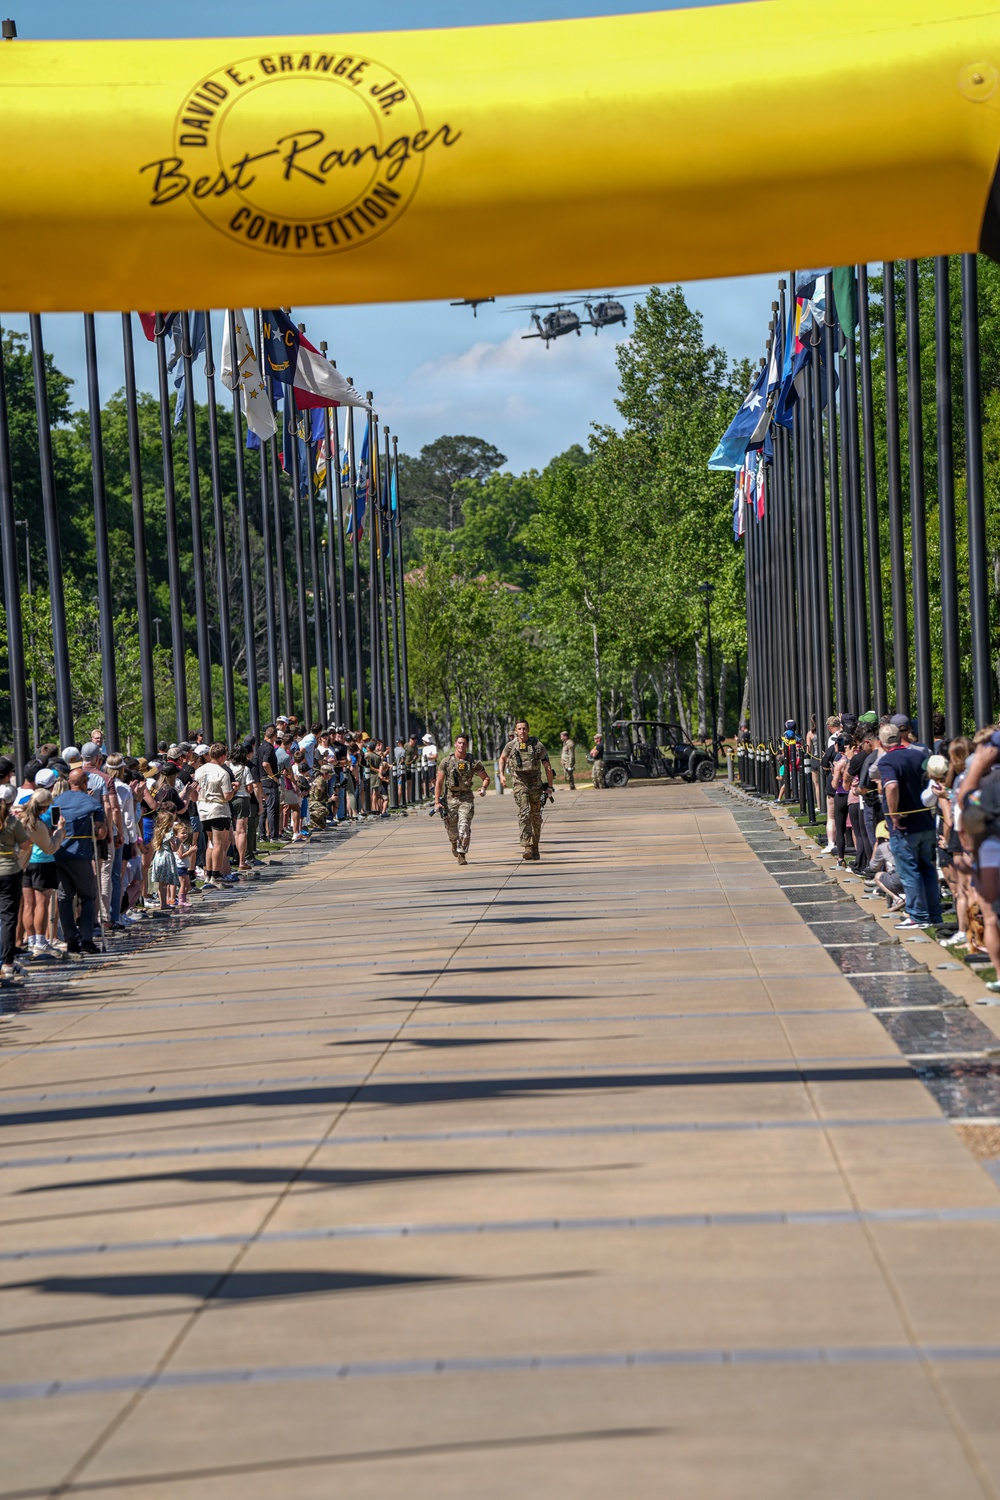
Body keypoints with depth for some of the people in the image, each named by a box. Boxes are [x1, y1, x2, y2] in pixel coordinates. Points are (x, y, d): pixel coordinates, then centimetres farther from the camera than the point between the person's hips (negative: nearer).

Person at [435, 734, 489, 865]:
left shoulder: (473, 762, -2)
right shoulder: (447, 761, -2)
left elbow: (486, 778, 9)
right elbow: (438, 782, -1)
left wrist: (483, 788, -13)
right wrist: (437, 802, -8)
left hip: (466, 798, -1)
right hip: (450, 798, 1)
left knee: (464, 827, -16)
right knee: (452, 830, 9)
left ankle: (461, 855, -12)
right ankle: (454, 843, 43)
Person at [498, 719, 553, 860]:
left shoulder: (537, 745, -5)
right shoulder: (511, 745, 0)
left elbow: (547, 767, 1)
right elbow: (502, 758, 21)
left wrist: (550, 787, -1)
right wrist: (502, 775, 7)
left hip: (535, 783, 1)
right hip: (520, 783, -1)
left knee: (536, 816, 8)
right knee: (524, 813, -17)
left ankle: (535, 848, 23)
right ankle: (526, 847, -25)